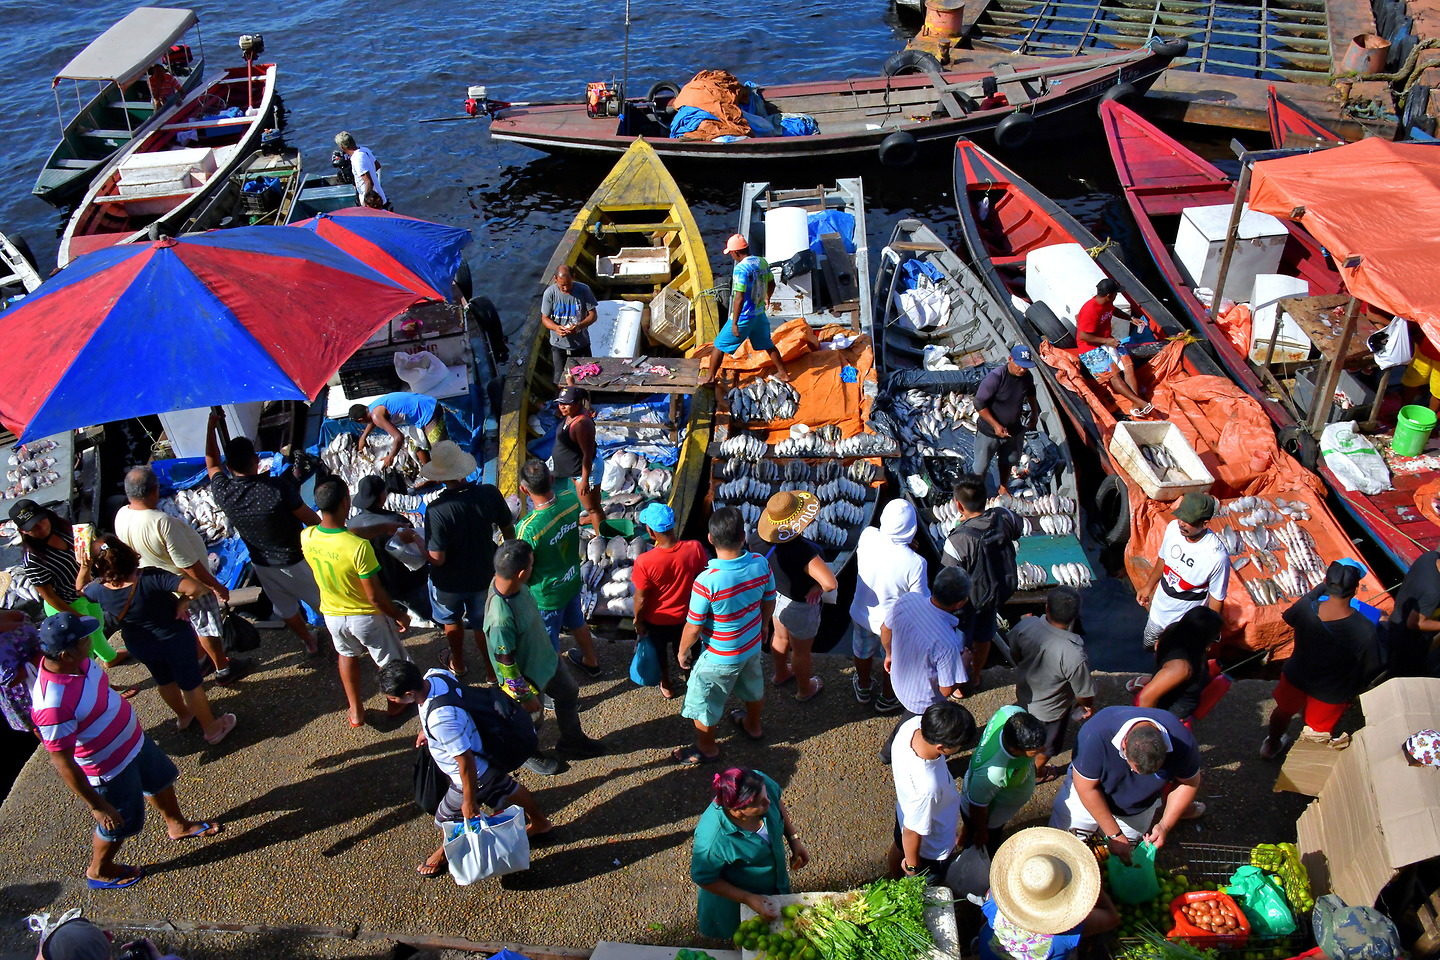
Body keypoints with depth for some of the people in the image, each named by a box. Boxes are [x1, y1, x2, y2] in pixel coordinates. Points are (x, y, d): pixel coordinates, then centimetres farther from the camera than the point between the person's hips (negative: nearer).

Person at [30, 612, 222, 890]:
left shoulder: (74, 661, -16)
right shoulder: (53, 706, -41)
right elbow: (62, 763, -31)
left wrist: (116, 693, 27)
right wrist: (97, 806, -23)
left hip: (134, 740, 8)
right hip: (111, 768, -8)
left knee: (161, 780, 30)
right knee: (120, 823, 18)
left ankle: (177, 825, 59)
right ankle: (99, 872, 48)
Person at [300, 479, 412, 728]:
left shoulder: (306, 537, -19)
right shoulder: (359, 547, -36)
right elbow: (375, 596, -26)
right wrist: (399, 616, -10)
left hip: (332, 613, 5)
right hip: (365, 616, -5)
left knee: (347, 655, 33)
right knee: (390, 661, 23)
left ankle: (356, 711, 44)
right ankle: (395, 703, 46)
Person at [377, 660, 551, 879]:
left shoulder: (440, 720, -44)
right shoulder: (435, 675, -20)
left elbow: (466, 762, -33)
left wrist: (469, 802, -19)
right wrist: (425, 729, 20)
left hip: (473, 775, -8)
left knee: (446, 818, 19)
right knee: (508, 788, 31)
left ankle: (445, 852, 51)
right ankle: (541, 823, 56)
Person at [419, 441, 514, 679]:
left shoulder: (436, 510, -32)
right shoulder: (489, 493, -21)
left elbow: (436, 559, -27)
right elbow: (508, 529, -6)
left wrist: (422, 547, -6)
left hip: (448, 583, -2)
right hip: (483, 576, 2)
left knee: (451, 620, 28)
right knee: (483, 624, 25)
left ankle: (457, 664, 50)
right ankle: (493, 668, 41)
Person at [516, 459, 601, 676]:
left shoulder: (528, 528, -38)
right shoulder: (571, 500, -21)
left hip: (547, 593, -6)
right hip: (572, 580, 6)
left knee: (548, 642, 20)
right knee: (577, 621, 34)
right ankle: (591, 662, 59)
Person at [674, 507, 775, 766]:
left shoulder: (706, 581, -36)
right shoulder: (760, 564, -20)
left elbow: (693, 627, -23)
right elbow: (769, 601, -2)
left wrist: (683, 651, -3)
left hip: (720, 657, -5)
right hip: (753, 645, 6)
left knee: (703, 704, 21)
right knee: (752, 685, 34)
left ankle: (706, 748, 43)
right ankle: (753, 726, 60)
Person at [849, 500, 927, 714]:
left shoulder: (868, 536, -27)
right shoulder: (915, 563, -36)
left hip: (861, 614, 3)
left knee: (863, 652, 32)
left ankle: (864, 688, 58)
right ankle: (887, 699, 51)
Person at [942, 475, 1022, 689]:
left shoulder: (958, 539, -37)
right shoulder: (1003, 518, -20)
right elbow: (1017, 530, 7)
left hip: (968, 600, -5)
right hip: (998, 592, 6)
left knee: (961, 645, 20)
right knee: (984, 637, 28)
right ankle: (976, 676, 51)